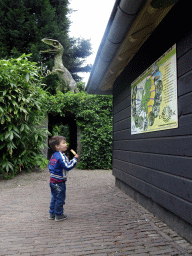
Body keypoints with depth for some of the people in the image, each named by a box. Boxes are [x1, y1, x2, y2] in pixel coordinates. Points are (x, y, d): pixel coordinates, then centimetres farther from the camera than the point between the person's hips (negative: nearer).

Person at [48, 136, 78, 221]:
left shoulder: (54, 156, 9)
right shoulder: (61, 156, -20)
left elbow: (50, 166, 18)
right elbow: (68, 166, -25)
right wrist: (75, 159, -18)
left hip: (52, 180, 9)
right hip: (59, 182, -9)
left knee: (54, 197, 19)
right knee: (60, 199, 4)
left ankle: (52, 214, 28)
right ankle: (58, 215, 14)